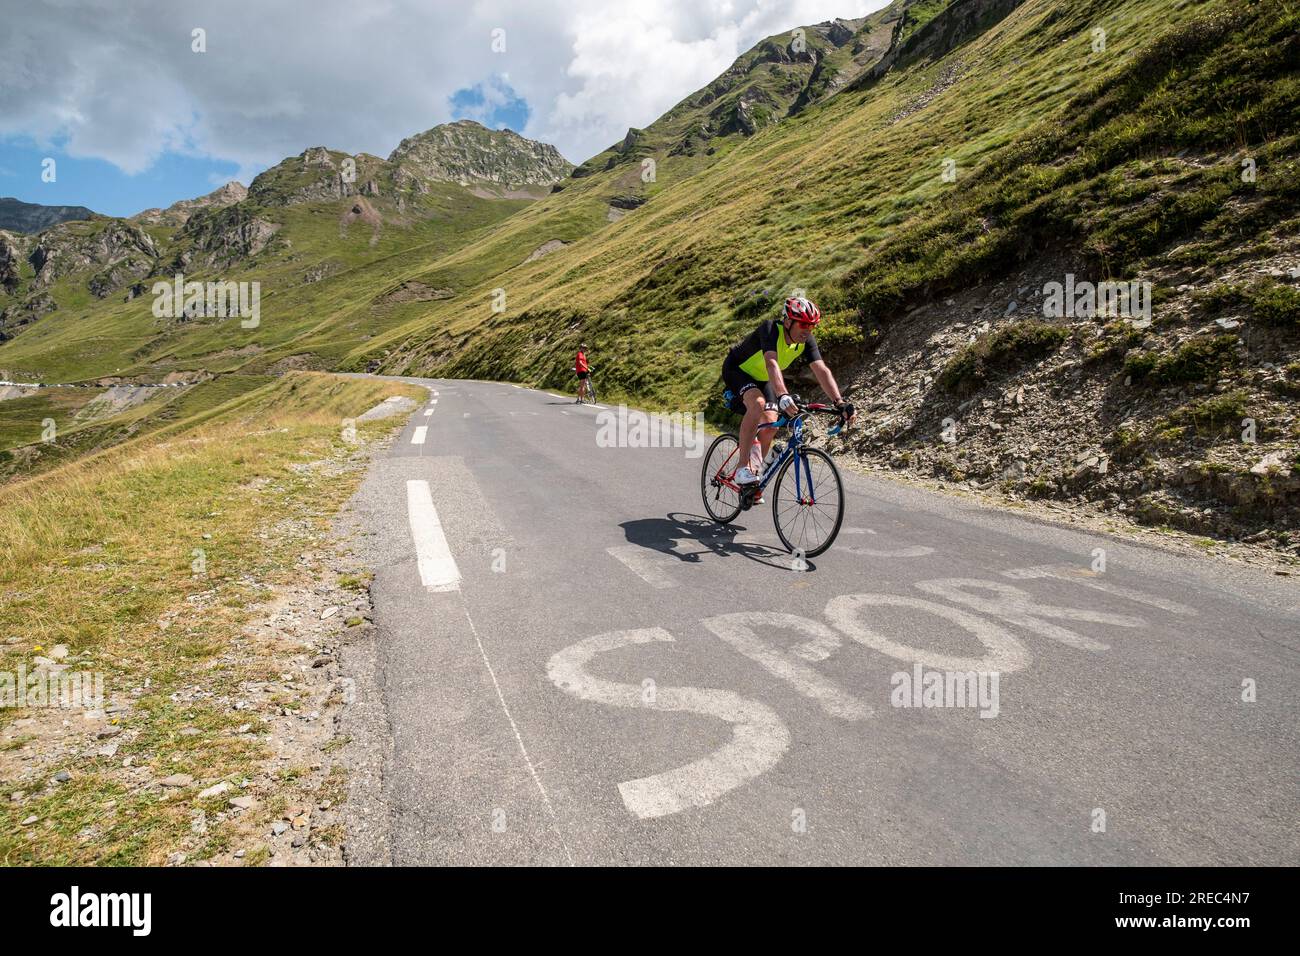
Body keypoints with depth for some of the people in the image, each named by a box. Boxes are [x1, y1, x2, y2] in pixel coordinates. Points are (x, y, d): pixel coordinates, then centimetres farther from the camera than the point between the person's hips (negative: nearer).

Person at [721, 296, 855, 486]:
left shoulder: (806, 341, -17)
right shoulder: (771, 329, -34)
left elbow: (822, 370, -25)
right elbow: (772, 363, -50)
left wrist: (840, 403, -37)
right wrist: (783, 396, -66)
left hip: (762, 379, 6)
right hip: (737, 370, -6)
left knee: (771, 424, -8)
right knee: (758, 403, -34)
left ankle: (755, 470, 15)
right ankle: (742, 466, -27)